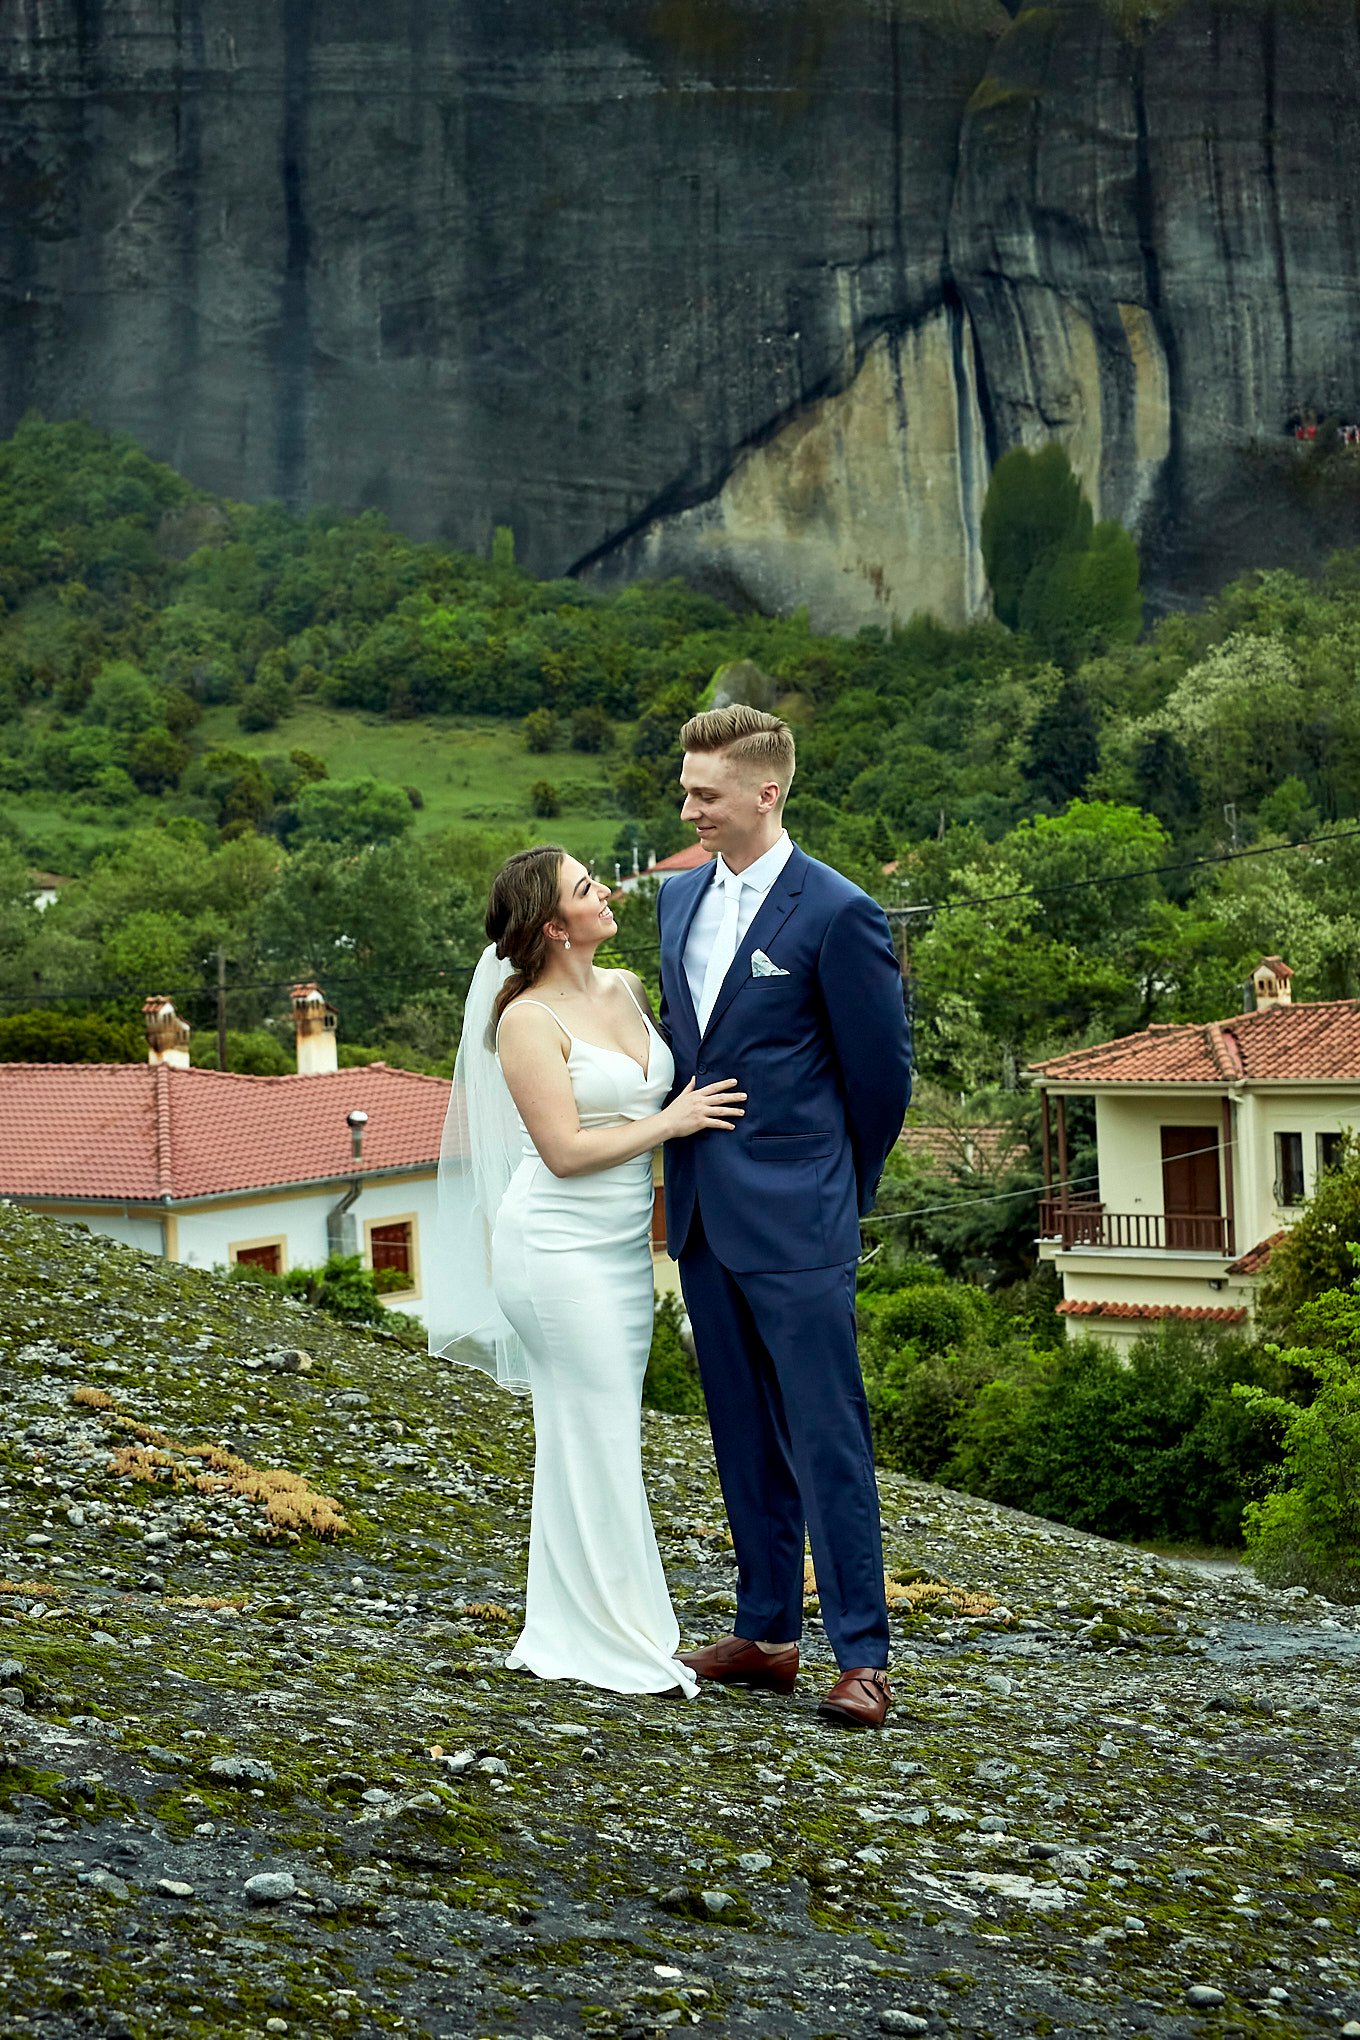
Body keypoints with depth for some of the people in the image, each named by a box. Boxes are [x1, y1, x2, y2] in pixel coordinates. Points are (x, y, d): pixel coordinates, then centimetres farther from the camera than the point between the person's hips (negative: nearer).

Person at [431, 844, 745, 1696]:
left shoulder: (627, 988, 8)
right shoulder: (528, 1021, -13)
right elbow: (566, 1150, -17)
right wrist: (672, 1121, -15)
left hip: (624, 1246, 8)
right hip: (561, 1249, -8)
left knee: (602, 1437, 12)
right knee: (593, 1440, -4)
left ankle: (568, 1635, 20)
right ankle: (611, 1644, 3)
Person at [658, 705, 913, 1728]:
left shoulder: (839, 915, -12)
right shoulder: (681, 897, 11)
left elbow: (882, 1069, -5)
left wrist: (837, 1191, 5)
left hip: (794, 1221, -7)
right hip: (704, 1215, 7)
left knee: (827, 1438, -5)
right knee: (745, 1437, 14)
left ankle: (863, 1656, -1)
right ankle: (767, 1634, 22)